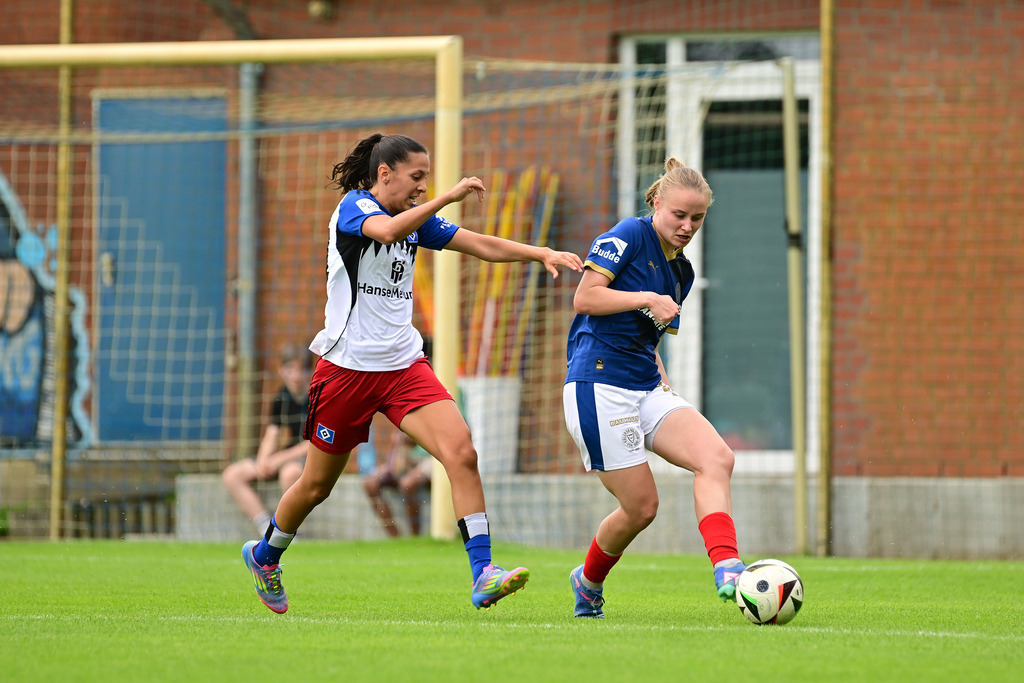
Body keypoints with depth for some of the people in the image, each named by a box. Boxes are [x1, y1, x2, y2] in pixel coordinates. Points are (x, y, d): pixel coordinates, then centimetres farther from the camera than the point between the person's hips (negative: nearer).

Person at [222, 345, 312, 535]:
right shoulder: (280, 399, 8)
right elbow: (271, 436, 10)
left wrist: (281, 458, -18)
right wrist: (263, 460, -11)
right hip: (286, 455, 7)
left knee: (290, 471, -43)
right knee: (231, 475, -10)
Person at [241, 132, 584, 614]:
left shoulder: (417, 219, 10)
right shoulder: (354, 207, -10)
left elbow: (481, 244, 7)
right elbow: (386, 230, -32)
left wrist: (541, 253, -6)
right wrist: (447, 197, -36)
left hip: (404, 366, 5)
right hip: (347, 368, -5)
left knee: (461, 452, -18)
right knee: (317, 485, 8)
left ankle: (482, 575, -22)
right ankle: (264, 555, 36)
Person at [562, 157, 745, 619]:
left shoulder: (681, 272, 18)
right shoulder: (630, 235, -6)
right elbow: (585, 298, -14)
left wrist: (662, 380, 12)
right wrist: (646, 299, -20)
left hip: (646, 390, 8)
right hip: (599, 386, -8)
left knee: (716, 458, -18)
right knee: (641, 506, -5)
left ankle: (726, 571, -28)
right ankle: (589, 581, 23)